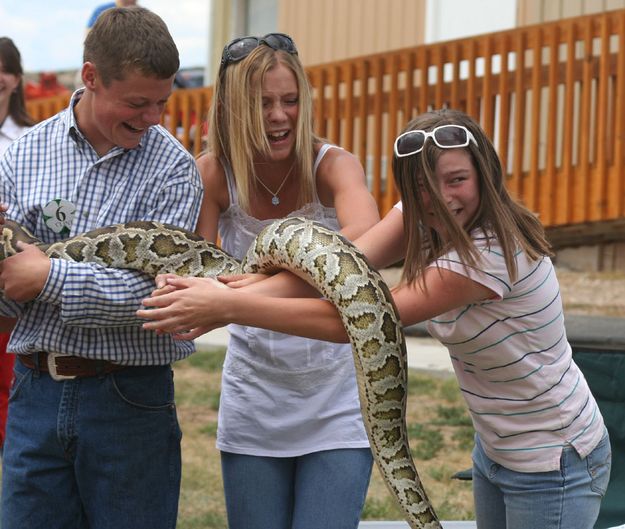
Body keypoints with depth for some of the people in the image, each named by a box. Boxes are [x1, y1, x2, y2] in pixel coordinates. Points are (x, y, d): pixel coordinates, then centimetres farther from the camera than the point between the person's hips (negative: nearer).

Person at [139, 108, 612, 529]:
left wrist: (230, 305, -35)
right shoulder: (420, 218, -6)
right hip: (495, 448, 8)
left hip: (553, 463, -8)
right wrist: (232, 301, -37)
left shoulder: (493, 253, -31)